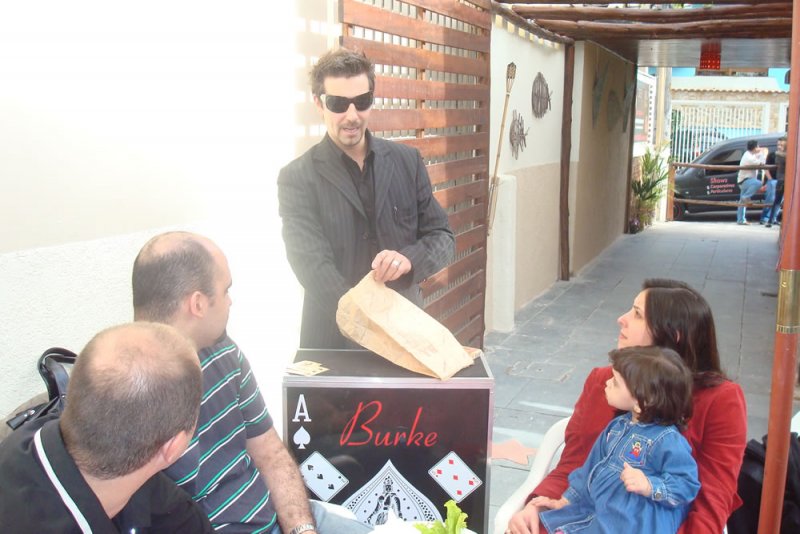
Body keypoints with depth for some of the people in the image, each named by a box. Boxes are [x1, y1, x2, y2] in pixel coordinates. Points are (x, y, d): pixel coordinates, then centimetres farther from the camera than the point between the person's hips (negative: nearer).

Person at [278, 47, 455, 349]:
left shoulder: (408, 161, 2)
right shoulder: (298, 178, -7)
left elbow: (443, 237, 3)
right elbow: (313, 266, -17)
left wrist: (409, 259, -20)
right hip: (336, 339, -2)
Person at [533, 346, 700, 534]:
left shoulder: (667, 440, -14)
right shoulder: (617, 426, 13)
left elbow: (686, 485, -16)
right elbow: (591, 470, 22)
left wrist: (649, 487, -29)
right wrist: (565, 501, 24)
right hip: (595, 513, 9)